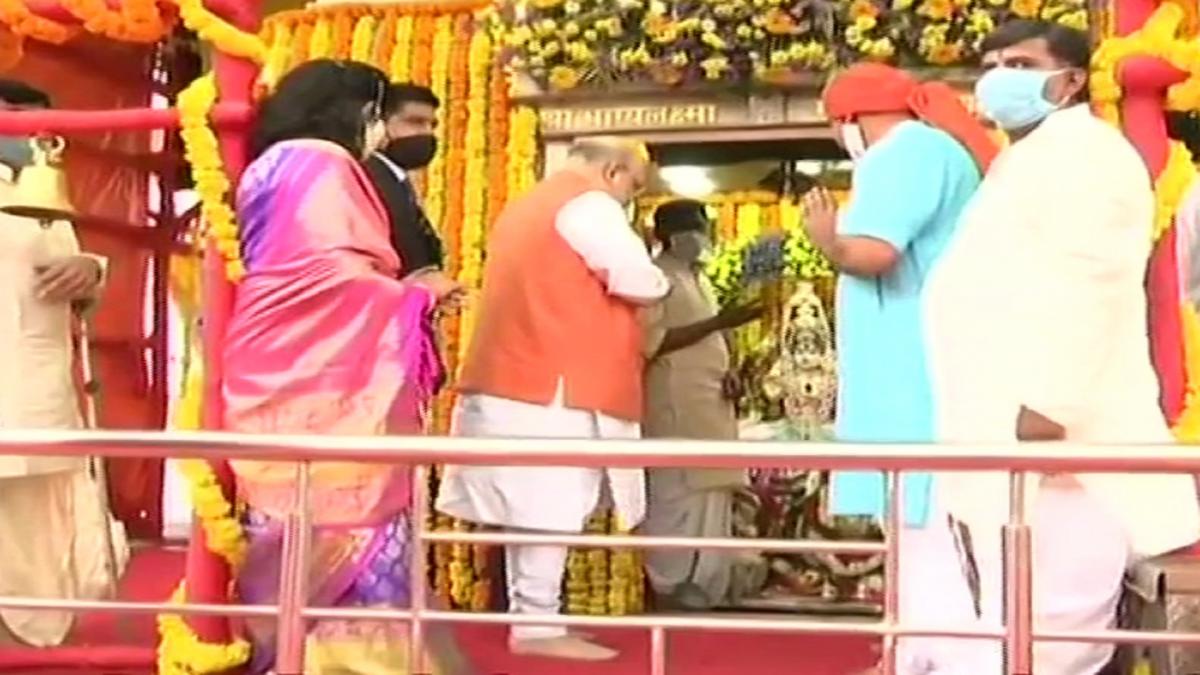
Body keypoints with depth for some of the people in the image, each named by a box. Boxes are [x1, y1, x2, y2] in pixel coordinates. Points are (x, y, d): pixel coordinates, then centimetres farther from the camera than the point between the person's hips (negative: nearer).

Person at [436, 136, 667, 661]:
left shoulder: (526, 206, 23)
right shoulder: (588, 204, -6)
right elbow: (642, 283, -12)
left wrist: (590, 290, 20)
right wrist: (653, 280, 8)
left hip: (515, 378, 9)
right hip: (557, 383, -9)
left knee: (532, 508, 9)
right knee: (552, 506, -9)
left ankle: (527, 618, 12)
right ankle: (538, 625, -8)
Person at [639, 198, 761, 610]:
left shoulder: (696, 278, 19)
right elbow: (652, 343, -19)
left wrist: (727, 373, 4)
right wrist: (720, 322, -21)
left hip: (708, 403, 9)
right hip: (677, 404, -9)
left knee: (710, 491, 8)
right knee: (678, 492, -6)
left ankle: (703, 580, 13)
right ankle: (670, 583, 1)